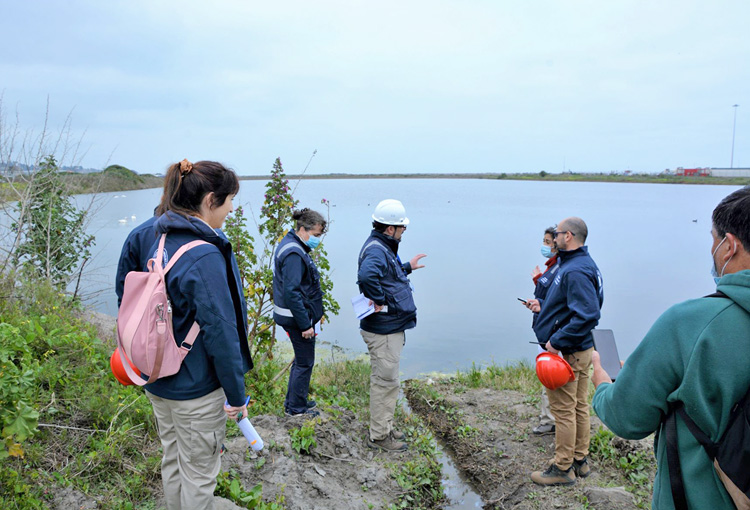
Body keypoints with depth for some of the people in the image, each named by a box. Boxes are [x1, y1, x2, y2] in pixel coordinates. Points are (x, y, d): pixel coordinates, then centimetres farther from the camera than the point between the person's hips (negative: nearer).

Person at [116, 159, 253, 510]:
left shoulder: (161, 241, 3)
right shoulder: (205, 256, -26)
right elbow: (219, 331, -25)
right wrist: (236, 393, -16)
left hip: (159, 380, 9)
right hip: (196, 390, -9)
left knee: (173, 462, 24)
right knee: (199, 473, 11)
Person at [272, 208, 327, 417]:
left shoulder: (292, 245, 10)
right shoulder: (294, 254, -23)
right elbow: (291, 292, -27)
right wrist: (305, 325, -23)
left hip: (297, 315, 10)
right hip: (298, 316, -10)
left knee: (301, 359, 21)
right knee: (305, 362, 3)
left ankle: (293, 402, 34)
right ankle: (297, 408, 17)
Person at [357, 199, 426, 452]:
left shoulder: (382, 247, 13)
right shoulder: (376, 250, -22)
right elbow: (367, 275, -44)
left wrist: (407, 267, 31)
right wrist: (379, 301, -31)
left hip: (390, 328, 11)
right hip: (383, 331, -11)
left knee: (386, 381, 21)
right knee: (385, 381, 1)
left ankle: (385, 428, 35)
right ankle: (378, 436, 15)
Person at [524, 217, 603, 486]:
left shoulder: (575, 271, -23)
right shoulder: (580, 264, 11)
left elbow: (588, 314, -31)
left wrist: (557, 341, -27)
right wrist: (543, 305, 15)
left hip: (568, 352, -11)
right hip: (581, 349, 11)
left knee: (563, 410, 1)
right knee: (579, 406, 19)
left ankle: (562, 468, 14)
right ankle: (580, 460, 32)